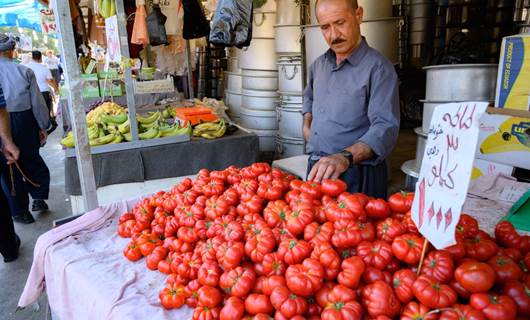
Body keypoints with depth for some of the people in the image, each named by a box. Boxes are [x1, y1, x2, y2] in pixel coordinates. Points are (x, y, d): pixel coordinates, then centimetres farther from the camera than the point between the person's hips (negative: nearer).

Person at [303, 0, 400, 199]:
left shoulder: (378, 67, -13)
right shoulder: (319, 65, 9)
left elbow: (385, 127, -24)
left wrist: (345, 157, -38)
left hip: (357, 176, -6)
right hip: (316, 169, 7)